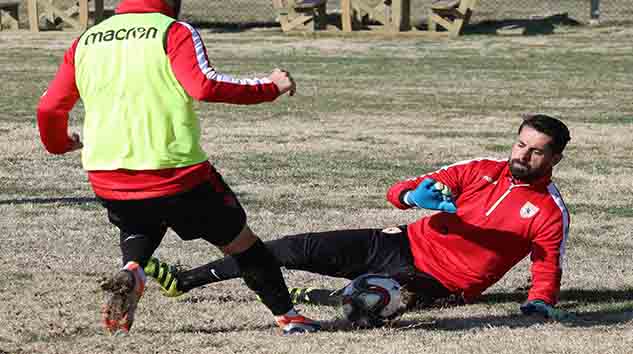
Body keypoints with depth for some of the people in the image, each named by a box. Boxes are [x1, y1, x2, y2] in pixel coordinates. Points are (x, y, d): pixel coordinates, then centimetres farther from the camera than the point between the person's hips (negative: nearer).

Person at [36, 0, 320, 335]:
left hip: (106, 178, 4)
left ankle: (132, 271, 3)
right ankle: (287, 315, 19)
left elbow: (49, 109, 12)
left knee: (138, 223, 34)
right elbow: (204, 85, -19)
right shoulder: (176, 32, -4)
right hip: (175, 172, -4)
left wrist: (58, 144, 33)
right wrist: (270, 87, -9)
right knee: (240, 241, 15)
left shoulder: (84, 42, 11)